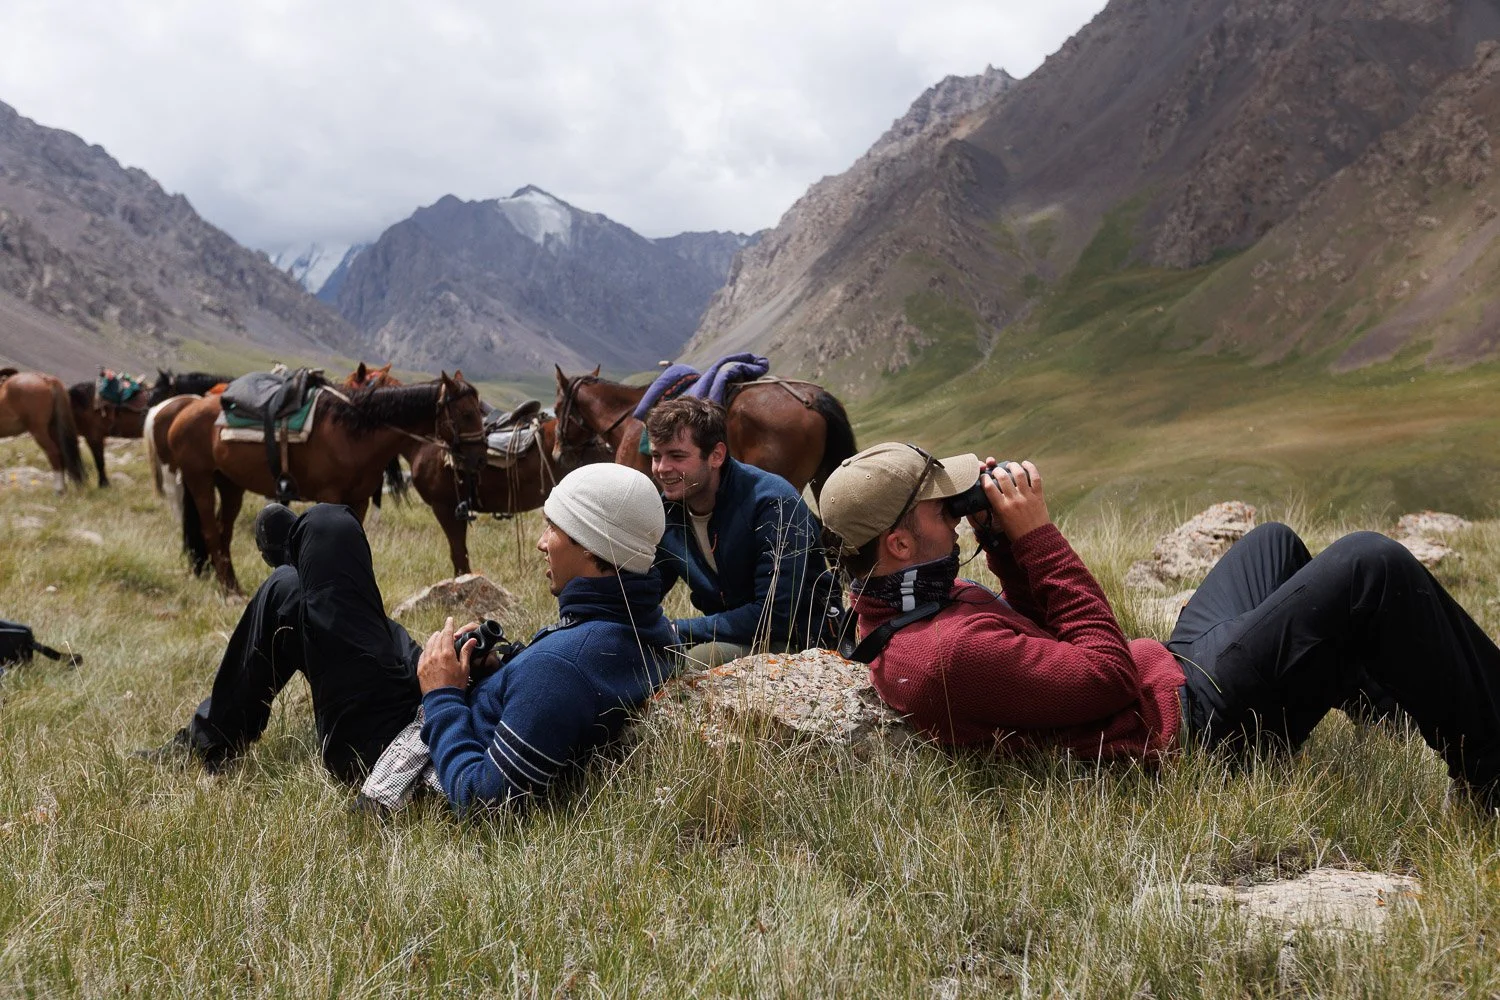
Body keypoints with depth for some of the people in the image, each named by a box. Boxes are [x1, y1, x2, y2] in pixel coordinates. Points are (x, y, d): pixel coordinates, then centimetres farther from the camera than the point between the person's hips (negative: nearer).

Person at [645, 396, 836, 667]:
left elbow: (775, 616, -27)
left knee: (701, 658, -32)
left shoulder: (773, 502, -22)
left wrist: (678, 630, -25)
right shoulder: (665, 511, -2)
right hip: (725, 639, 6)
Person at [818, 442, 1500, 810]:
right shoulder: (948, 653, -32)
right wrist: (1036, 535, -22)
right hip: (1197, 718, -11)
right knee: (1373, 566, -12)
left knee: (1274, 544, 28)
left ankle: (1399, 709, 42)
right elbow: (1107, 673, -24)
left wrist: (999, 539, -3)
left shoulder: (894, 607, 1)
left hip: (1171, 672, 11)